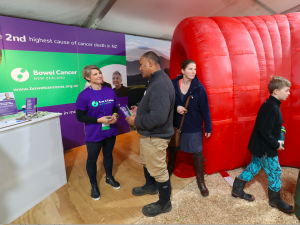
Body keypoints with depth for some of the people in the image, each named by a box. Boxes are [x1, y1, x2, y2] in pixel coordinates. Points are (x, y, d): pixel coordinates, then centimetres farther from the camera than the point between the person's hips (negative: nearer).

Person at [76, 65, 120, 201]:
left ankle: (109, 178, 46)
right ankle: (93, 185, 36)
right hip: (94, 134, -4)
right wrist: (99, 120, -22)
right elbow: (80, 117, -13)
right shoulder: (84, 95, -15)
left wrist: (115, 116, -12)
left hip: (110, 131, 4)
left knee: (108, 155, 22)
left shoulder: (110, 91, -3)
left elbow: (116, 108, 9)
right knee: (92, 159, 12)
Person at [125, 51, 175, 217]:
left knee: (158, 170, 8)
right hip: (149, 134, 11)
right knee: (146, 162, 29)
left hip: (155, 137, -11)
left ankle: (164, 203, 32)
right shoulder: (156, 80, 8)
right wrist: (139, 111, 5)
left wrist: (136, 121, -21)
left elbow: (158, 116, -35)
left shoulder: (160, 85, -27)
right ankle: (150, 186, 54)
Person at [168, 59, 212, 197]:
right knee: (172, 150, 21)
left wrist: (208, 127, -5)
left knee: (197, 154, 4)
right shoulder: (173, 84, -10)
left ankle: (201, 181, 26)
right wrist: (176, 108, -20)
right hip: (175, 125, 2)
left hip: (194, 127, -2)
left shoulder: (199, 87, -12)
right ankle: (169, 170, 50)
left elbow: (205, 109, -8)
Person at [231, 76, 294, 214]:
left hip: (259, 146, 10)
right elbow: (264, 131, -28)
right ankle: (275, 200, 30)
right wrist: (276, 145, -17)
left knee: (253, 167, 19)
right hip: (265, 149, -10)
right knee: (275, 172, 9)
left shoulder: (270, 104, 7)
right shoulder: (272, 108, -24)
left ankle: (237, 190, 31)